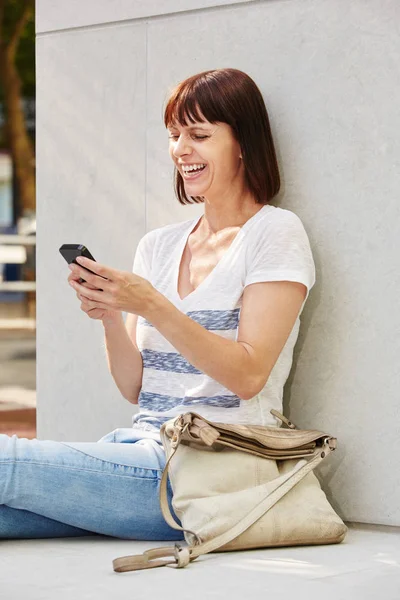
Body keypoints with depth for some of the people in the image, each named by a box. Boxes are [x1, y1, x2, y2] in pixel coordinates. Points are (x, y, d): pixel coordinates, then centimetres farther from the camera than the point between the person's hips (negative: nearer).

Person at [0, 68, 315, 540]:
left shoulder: (275, 232, -1)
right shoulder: (157, 245, 17)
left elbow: (248, 375, -12)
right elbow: (134, 388, 12)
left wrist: (151, 306, -20)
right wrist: (109, 316, -7)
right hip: (146, 445, 6)